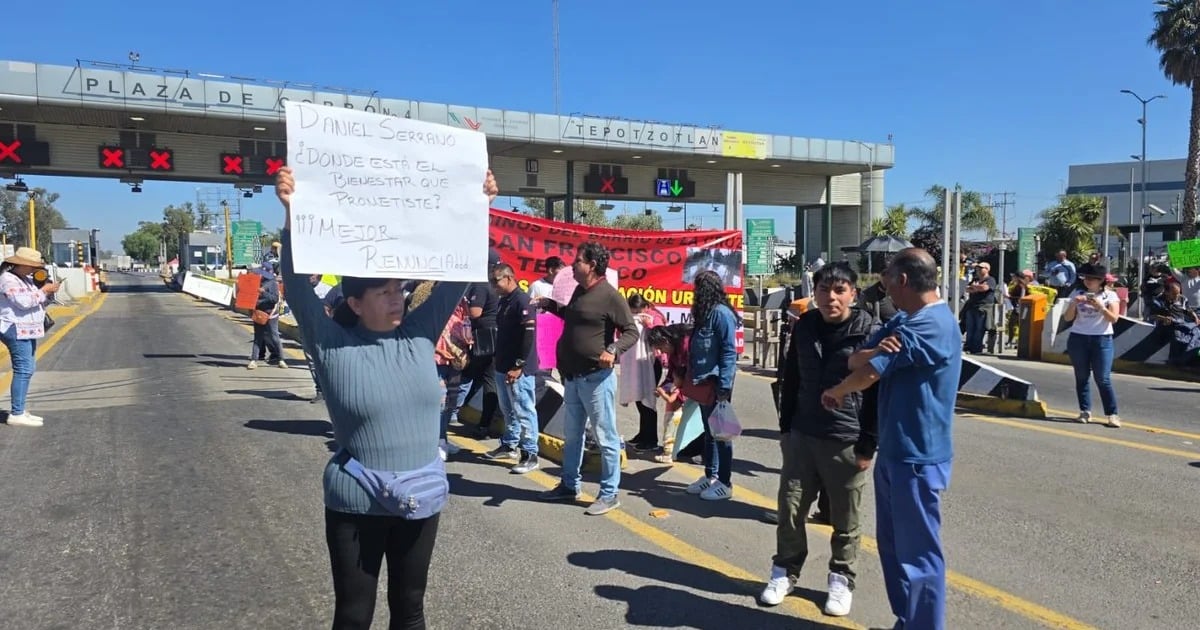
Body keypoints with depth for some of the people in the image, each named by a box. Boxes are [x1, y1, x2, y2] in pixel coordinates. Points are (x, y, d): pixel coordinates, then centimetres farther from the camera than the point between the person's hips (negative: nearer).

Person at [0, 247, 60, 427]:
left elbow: (38, 302, 19)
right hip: (16, 330, -10)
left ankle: (20, 410, 18)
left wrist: (48, 293, 1)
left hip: (27, 330, 10)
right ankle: (16, 414, -11)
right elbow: (24, 302, -23)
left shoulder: (27, 279, 15)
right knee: (23, 370, -13)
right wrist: (44, 290, -13)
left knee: (28, 370, 12)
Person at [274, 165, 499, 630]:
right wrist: (292, 214, -27)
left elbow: (455, 277, 0)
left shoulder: (420, 335, 0)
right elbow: (298, 286, -18)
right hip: (357, 503, -3)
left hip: (421, 499, 3)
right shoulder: (333, 346, -9)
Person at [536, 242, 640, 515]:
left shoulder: (610, 295, -15)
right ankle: (569, 485, 33)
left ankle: (609, 494, 10)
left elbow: (632, 331, -15)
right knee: (572, 434, 19)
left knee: (605, 437, 0)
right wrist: (551, 305, 17)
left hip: (596, 377, -9)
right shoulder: (579, 291, 10)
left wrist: (613, 350, -31)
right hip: (573, 376, 9)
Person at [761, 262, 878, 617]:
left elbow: (879, 392, -9)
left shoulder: (870, 331, -10)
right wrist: (785, 426, 10)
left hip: (846, 442, -4)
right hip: (801, 436, 4)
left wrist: (868, 445, -11)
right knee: (790, 510, 10)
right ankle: (785, 571, 28)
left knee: (845, 521, 10)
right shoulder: (804, 326, 3)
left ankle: (841, 580, 28)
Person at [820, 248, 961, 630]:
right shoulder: (905, 319, 12)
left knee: (918, 552, 3)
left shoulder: (929, 325, -21)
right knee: (893, 544, 19)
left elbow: (868, 374, -20)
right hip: (894, 451, 10)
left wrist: (834, 393, -1)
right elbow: (856, 360, 4)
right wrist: (874, 351, -20)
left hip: (916, 457, -10)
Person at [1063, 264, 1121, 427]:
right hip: (1078, 339, 3)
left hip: (1102, 340, -2)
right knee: (1081, 377, 4)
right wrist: (1073, 303, -12)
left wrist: (1100, 307, -20)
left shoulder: (1110, 296, 3)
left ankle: (1112, 414, -1)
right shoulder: (1077, 293, 8)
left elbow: (1114, 318, -7)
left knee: (1103, 379, -6)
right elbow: (1068, 318, 4)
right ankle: (1085, 412, 10)